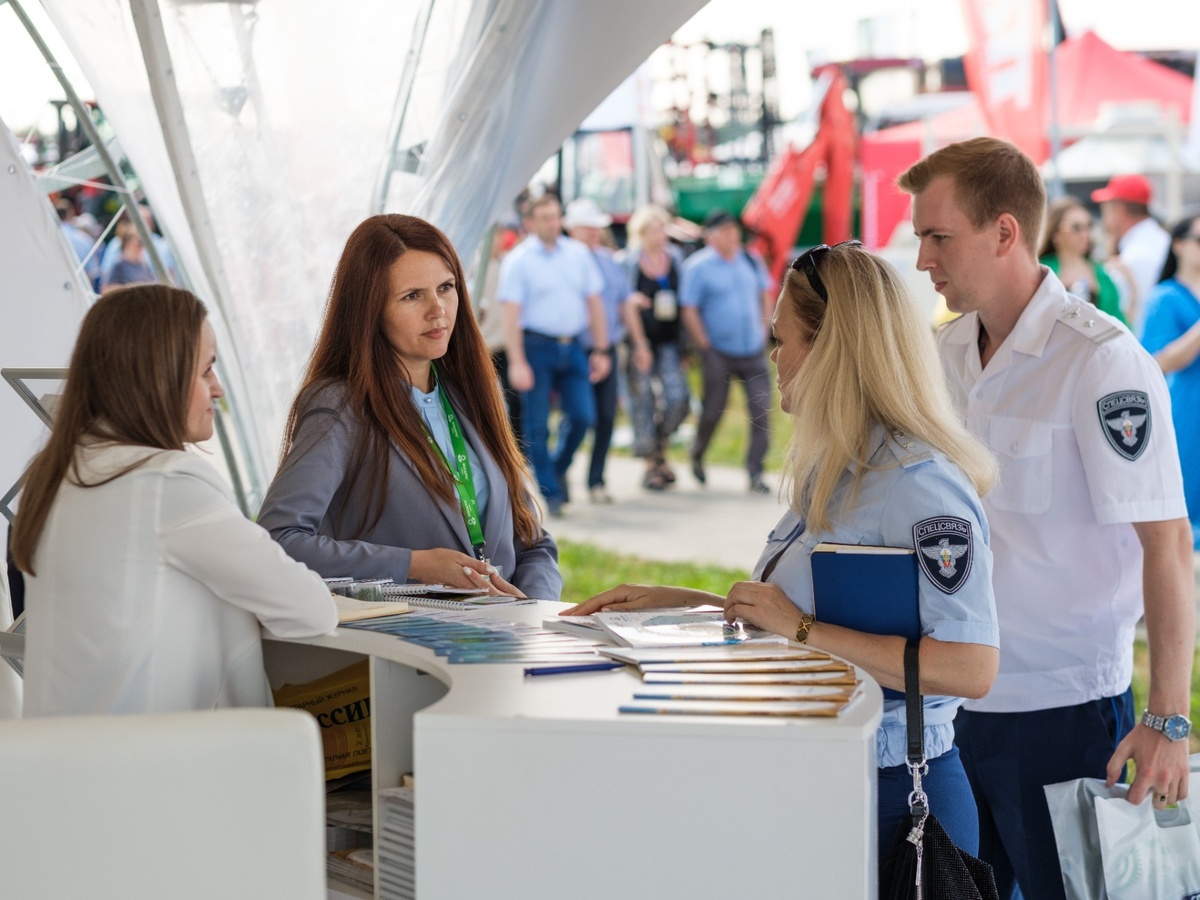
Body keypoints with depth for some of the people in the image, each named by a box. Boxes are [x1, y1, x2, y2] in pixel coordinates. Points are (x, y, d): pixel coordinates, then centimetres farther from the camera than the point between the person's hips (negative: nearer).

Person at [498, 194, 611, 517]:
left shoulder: (578, 254, 8)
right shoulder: (518, 260, -5)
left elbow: (593, 303, 12)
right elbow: (511, 314, -10)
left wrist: (600, 350, 8)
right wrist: (517, 362, -17)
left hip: (572, 346, 4)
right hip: (536, 346, -4)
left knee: (583, 416, -1)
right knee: (537, 426, -1)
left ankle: (558, 468, 25)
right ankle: (547, 493, 8)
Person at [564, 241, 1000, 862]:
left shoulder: (919, 484, -19)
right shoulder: (832, 471, 13)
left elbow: (970, 668, -27)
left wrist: (803, 630, -25)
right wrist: (679, 602, 13)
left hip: (890, 793, -9)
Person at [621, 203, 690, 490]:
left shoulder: (674, 259, 7)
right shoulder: (630, 262, -6)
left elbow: (684, 301, 12)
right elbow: (628, 306, -7)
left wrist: (684, 345, 10)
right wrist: (640, 345, -12)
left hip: (669, 341, 3)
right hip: (640, 341, -3)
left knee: (677, 398, -7)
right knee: (643, 400, 0)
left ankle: (660, 450, 18)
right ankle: (650, 465, 11)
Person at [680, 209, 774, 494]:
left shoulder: (751, 261, 6)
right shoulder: (697, 267, -8)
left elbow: (765, 294, 18)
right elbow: (689, 311, -10)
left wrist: (764, 329, 10)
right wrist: (704, 345, -11)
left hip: (753, 350, 4)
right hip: (718, 352, -4)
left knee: (761, 412, -4)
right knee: (713, 411, 4)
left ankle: (755, 473, 1)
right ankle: (697, 455, 32)